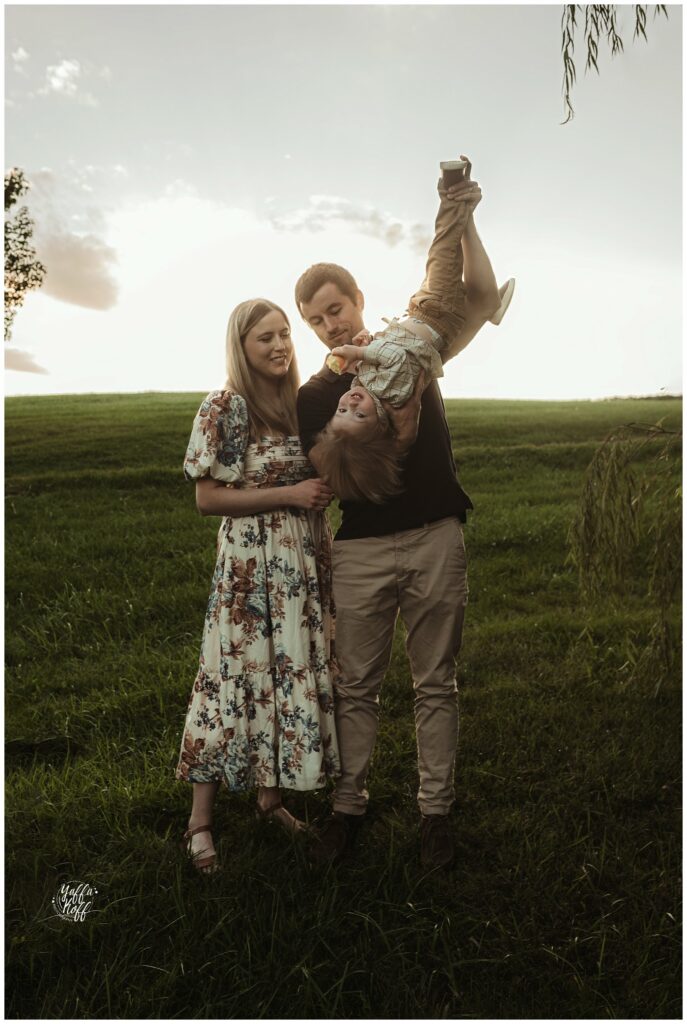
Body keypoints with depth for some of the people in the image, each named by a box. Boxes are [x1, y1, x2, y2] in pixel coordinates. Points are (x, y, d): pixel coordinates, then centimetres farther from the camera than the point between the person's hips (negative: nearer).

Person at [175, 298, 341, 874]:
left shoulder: (300, 402, 7)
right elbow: (208, 499, -12)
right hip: (251, 565, -6)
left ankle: (271, 796, 29)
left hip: (305, 561, 6)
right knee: (238, 679, 0)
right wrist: (288, 495, -17)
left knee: (294, 673, 11)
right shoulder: (224, 409, -10)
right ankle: (200, 821, 16)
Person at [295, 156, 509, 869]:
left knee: (435, 683, 7)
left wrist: (463, 224, -16)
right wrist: (398, 420, -22)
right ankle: (348, 805, 23)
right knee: (355, 686, 8)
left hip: (435, 540, 0)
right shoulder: (312, 397, 6)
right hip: (360, 550, 1)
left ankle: (434, 810, 19)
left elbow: (483, 301, -3)